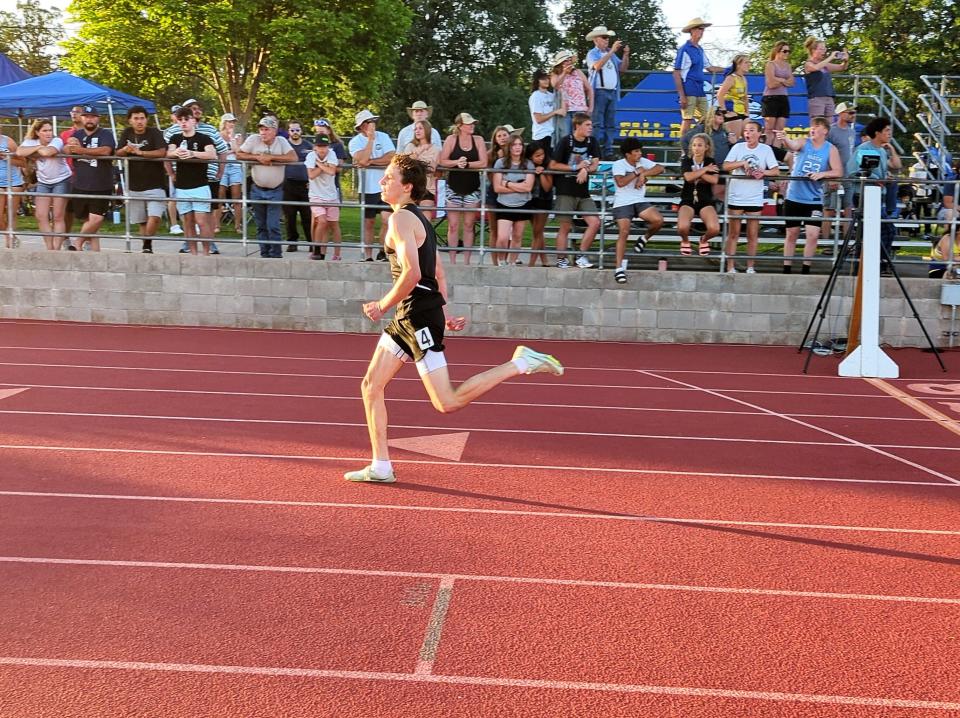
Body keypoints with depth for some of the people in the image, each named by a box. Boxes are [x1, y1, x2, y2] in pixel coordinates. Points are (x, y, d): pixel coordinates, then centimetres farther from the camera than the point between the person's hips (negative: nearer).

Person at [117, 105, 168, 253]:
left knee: (154, 217, -20)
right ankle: (145, 247, 24)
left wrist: (140, 152, -27)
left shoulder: (154, 133, -8)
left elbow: (162, 152, -23)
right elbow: (118, 153, 3)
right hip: (134, 185, 5)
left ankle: (147, 245, -3)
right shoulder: (127, 133, 7)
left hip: (154, 184, -4)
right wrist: (125, 149, -19)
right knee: (141, 221, 12)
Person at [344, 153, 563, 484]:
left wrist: (383, 306, -13)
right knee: (371, 386, 10)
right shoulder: (419, 219, 17)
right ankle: (380, 467, 14)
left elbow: (412, 273, -25)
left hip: (420, 317, -10)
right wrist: (443, 313, 21)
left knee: (447, 402, -8)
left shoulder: (400, 219, -14)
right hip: (407, 318, 10)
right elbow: (438, 274, 20)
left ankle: (520, 363, -2)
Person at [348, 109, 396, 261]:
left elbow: (392, 158, -9)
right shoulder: (355, 142, -1)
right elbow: (362, 160, -19)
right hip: (367, 188, 0)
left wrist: (370, 162, -13)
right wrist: (370, 139, -14)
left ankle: (382, 252, 3)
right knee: (369, 223, 7)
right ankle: (368, 256, 15)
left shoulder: (383, 137, 3)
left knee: (387, 219, -12)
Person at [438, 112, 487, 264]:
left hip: (472, 188, 1)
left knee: (468, 225, 5)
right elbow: (442, 161, -3)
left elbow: (483, 163, -6)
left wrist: (467, 164, -17)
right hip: (454, 187, -1)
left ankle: (466, 261, 10)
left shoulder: (478, 141, 2)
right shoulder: (451, 140, -1)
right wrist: (457, 162, -19)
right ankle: (452, 260, 6)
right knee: (453, 226, 0)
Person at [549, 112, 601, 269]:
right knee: (565, 227, -3)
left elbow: (595, 164, 3)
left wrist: (585, 169, -19)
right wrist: (575, 167, -11)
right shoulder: (565, 142, -8)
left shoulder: (592, 142, 6)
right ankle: (561, 260, 7)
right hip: (565, 192, -5)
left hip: (583, 192, 5)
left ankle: (581, 256, 5)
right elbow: (553, 165, -7)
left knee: (595, 223, -6)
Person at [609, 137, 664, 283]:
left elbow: (660, 168, -3)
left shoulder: (643, 162, 9)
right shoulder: (618, 164, -5)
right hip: (622, 203, -4)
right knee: (623, 232, -20)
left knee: (658, 220, -20)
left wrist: (643, 174, -15)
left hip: (640, 201, 4)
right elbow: (620, 182, -22)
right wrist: (637, 172, -12)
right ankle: (619, 268, -16)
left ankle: (645, 238, 12)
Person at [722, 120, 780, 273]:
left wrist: (763, 172, -22)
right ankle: (730, 267, 7)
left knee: (753, 234, 6)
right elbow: (725, 166, -7)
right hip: (736, 197, 0)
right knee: (733, 233, 3)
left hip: (755, 198, 0)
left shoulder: (766, 149, 1)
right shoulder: (738, 147, 1)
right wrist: (743, 163, -17)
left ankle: (750, 267, 15)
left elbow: (776, 171, -4)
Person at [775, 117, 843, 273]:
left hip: (814, 200, 0)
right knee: (791, 234, 9)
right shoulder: (803, 144, -2)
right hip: (793, 197, 0)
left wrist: (822, 174, -24)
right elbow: (793, 145, -25)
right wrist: (784, 139, -48)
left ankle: (806, 269, 4)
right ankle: (786, 269, 18)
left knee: (813, 234, -10)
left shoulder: (831, 150, 0)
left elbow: (838, 172, -6)